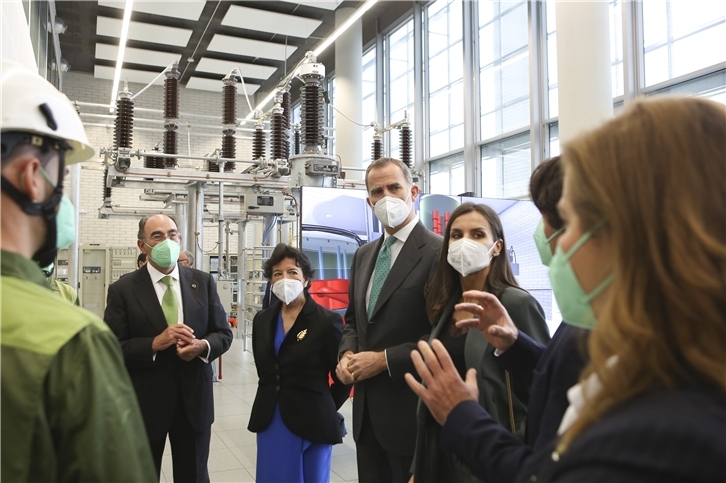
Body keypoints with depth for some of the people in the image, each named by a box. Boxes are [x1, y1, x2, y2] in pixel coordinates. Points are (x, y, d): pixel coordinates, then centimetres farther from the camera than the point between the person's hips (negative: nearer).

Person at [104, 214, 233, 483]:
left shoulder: (203, 282, 1)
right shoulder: (122, 290, -7)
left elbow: (223, 333, 3)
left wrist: (203, 346, -18)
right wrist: (155, 344, -24)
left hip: (194, 401, 2)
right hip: (144, 404, -2)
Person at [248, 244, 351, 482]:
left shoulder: (327, 320, -13)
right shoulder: (262, 320, 4)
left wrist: (322, 408, 3)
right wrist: (275, 397, 11)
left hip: (311, 422, -4)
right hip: (270, 422, 5)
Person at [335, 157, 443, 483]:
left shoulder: (438, 252, -14)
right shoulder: (363, 255, 10)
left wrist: (385, 359, -17)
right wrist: (347, 354, -1)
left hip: (410, 410, -7)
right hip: (367, 410, 7)